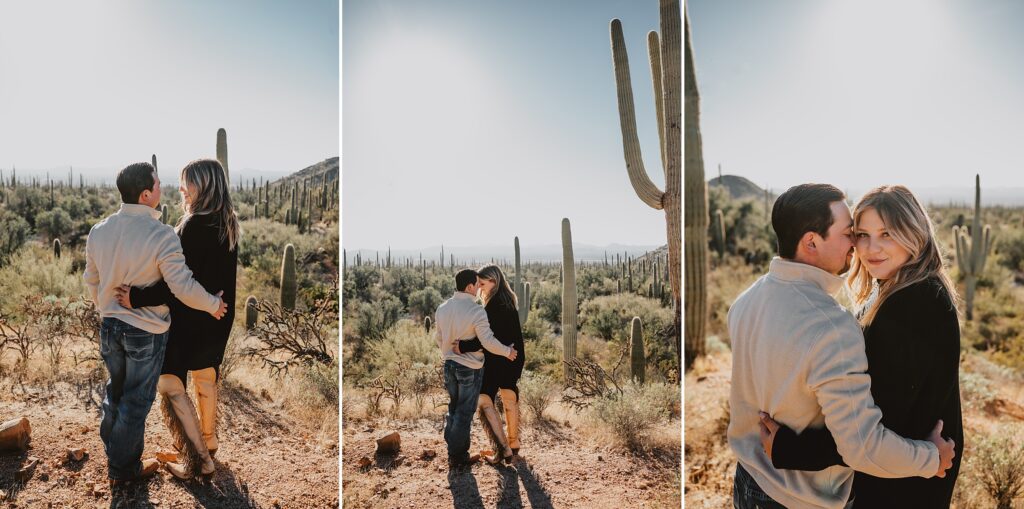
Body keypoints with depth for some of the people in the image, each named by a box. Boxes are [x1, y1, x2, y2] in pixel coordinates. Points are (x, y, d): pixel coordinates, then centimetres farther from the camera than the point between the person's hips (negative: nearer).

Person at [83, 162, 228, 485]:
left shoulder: (98, 231, -2)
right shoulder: (161, 235, -24)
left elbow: (91, 280, 10)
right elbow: (183, 287, -24)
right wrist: (213, 305, -7)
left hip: (110, 326, 6)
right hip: (146, 332, -6)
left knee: (115, 391, 24)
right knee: (136, 400, 10)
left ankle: (113, 455, 40)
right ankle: (124, 468, 26)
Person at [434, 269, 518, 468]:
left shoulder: (442, 308, 1)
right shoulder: (476, 311, -21)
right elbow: (488, 342, -21)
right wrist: (507, 351, -5)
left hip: (449, 365, 7)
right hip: (470, 369, -6)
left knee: (453, 408, 19)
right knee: (464, 412, 6)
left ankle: (453, 452, 28)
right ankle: (458, 456, 15)